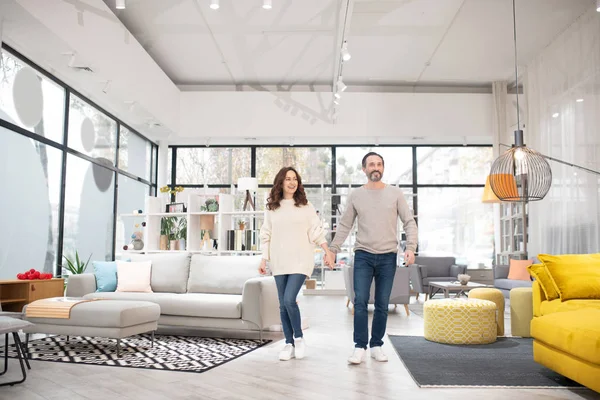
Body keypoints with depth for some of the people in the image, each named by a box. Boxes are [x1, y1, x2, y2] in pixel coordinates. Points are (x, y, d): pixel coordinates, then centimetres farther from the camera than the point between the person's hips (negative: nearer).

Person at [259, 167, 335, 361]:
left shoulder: (305, 206, 1)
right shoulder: (271, 208, 7)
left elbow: (317, 231, 0)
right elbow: (266, 235, 9)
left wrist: (328, 252, -7)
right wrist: (264, 259, 4)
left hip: (300, 261, -3)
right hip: (279, 262, 3)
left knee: (289, 300, -15)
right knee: (283, 305, 6)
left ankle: (299, 337, 9)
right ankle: (289, 344, 19)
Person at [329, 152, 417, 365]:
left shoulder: (395, 194, 4)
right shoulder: (355, 195, 5)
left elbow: (409, 222, 3)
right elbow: (344, 226, 8)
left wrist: (410, 247, -11)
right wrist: (332, 250, 1)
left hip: (388, 257, 1)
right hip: (363, 255, 0)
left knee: (382, 305, 6)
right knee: (360, 302, -7)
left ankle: (376, 345, 18)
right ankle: (360, 347, 1)